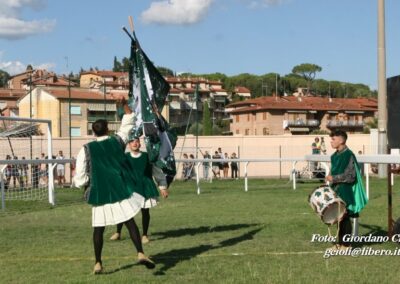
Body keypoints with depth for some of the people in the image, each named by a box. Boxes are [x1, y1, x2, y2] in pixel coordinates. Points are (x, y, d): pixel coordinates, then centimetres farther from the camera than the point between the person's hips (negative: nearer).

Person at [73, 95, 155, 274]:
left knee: (98, 229, 9)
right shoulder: (117, 141, 3)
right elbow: (128, 123, 18)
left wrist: (82, 184, 17)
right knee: (130, 222, -2)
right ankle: (141, 254, -17)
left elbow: (80, 178, -4)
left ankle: (98, 263, 12)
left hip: (100, 193, 0)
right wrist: (125, 105, 13)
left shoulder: (86, 149, -2)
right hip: (121, 190, 0)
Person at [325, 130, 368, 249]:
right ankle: (340, 242, 20)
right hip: (337, 191, 8)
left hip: (346, 193, -8)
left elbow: (350, 175, -19)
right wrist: (331, 181, 12)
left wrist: (333, 178, -18)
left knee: (345, 217, -1)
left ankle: (346, 244, 8)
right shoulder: (335, 156, 10)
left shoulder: (348, 155, -15)